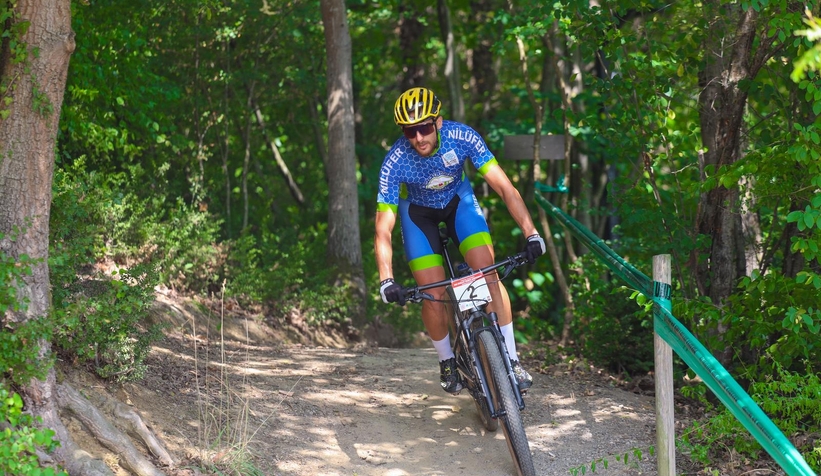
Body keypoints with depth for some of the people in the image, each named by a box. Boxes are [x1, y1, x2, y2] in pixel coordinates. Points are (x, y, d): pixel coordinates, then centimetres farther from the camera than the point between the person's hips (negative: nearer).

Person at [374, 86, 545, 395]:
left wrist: (531, 234, -38)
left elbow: (504, 187, -28)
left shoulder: (462, 137, -32)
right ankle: (447, 363, 15)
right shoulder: (395, 163, -33)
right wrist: (386, 281, -43)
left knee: (487, 274, -17)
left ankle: (511, 359, -8)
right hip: (418, 211, -1)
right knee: (434, 294, -11)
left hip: (458, 200, 1)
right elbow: (383, 230, -31)